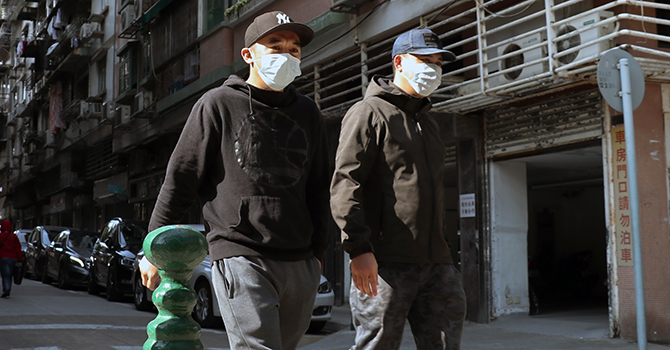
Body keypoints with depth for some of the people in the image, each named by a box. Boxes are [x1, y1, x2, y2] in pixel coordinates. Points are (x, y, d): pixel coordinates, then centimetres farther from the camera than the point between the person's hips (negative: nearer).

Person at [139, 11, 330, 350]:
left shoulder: (308, 113, 15)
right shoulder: (218, 104, 1)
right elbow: (180, 179, 2)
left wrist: (317, 252, 20)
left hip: (299, 265, 6)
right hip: (240, 258, -5)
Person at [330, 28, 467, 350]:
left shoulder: (428, 123, 25)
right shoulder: (369, 112, -2)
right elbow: (345, 181, -12)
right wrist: (358, 247, -22)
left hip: (435, 262, 8)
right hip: (385, 262, -7)